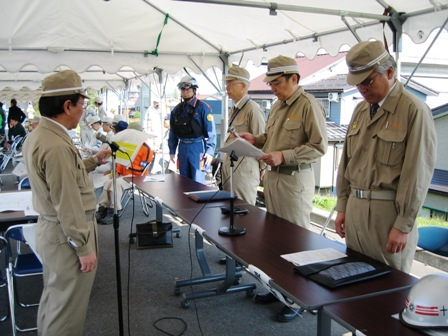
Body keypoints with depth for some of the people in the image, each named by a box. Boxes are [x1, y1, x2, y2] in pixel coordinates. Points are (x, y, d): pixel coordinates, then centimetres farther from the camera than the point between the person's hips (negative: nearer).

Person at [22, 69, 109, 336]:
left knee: (55, 298, 26)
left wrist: (94, 162, 27)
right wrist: (84, 248, -18)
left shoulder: (38, 135, 6)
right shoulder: (56, 146, -27)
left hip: (50, 228, 10)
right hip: (67, 234, -10)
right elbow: (68, 205, -26)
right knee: (67, 307, 5)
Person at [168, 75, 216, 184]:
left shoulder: (202, 108, -4)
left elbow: (211, 132, -9)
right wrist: (172, 150, 11)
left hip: (197, 148, -6)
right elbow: (173, 132, 15)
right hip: (182, 148, 6)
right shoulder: (177, 110, 12)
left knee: (198, 182, -4)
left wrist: (210, 151, -15)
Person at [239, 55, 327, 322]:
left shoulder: (308, 105, -13)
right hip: (273, 176, 8)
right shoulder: (278, 105, 12)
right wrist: (256, 139, 5)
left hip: (295, 179, -8)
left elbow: (319, 147, -17)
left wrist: (284, 156, -23)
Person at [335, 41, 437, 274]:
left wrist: (403, 226, -14)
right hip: (355, 208, 7)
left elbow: (418, 173, -14)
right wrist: (342, 207, 13)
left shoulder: (414, 110, -11)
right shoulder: (360, 110, 11)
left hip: (389, 212, -6)